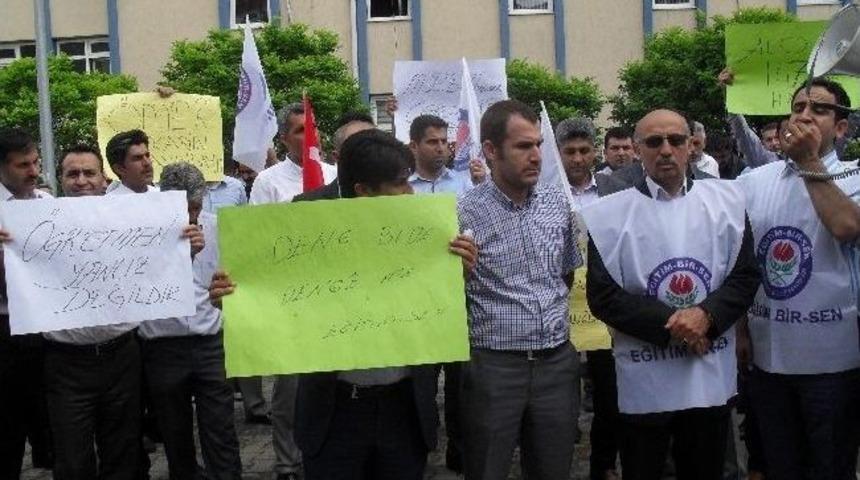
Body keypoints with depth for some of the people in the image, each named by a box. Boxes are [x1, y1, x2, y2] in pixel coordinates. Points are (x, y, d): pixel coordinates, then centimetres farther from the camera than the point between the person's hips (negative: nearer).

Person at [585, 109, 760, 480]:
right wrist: (669, 325, -16)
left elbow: (745, 276, 1)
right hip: (643, 381, -2)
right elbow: (603, 296, -8)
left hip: (712, 376, 2)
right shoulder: (609, 213, -5)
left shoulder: (726, 200, 3)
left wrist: (706, 315, -17)